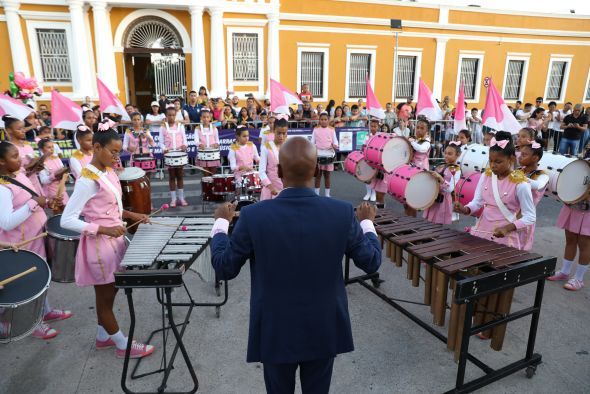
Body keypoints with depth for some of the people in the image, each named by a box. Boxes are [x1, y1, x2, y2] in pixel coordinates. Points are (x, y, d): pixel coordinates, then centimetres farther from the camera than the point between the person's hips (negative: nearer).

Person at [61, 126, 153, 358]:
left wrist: (130, 214, 2)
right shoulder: (88, 180, -22)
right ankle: (123, 346, 24)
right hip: (99, 245, -9)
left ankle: (103, 337, 41)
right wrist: (105, 230, -28)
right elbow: (66, 220, -23)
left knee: (111, 291, 22)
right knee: (105, 297, 9)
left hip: (114, 241, 9)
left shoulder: (109, 172, 3)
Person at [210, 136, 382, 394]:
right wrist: (367, 222, 13)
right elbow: (372, 263, -4)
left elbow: (224, 268, -8)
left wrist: (221, 223, 7)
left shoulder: (254, 215, -21)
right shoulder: (342, 213, -18)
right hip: (324, 331, 1)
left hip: (275, 332, -1)